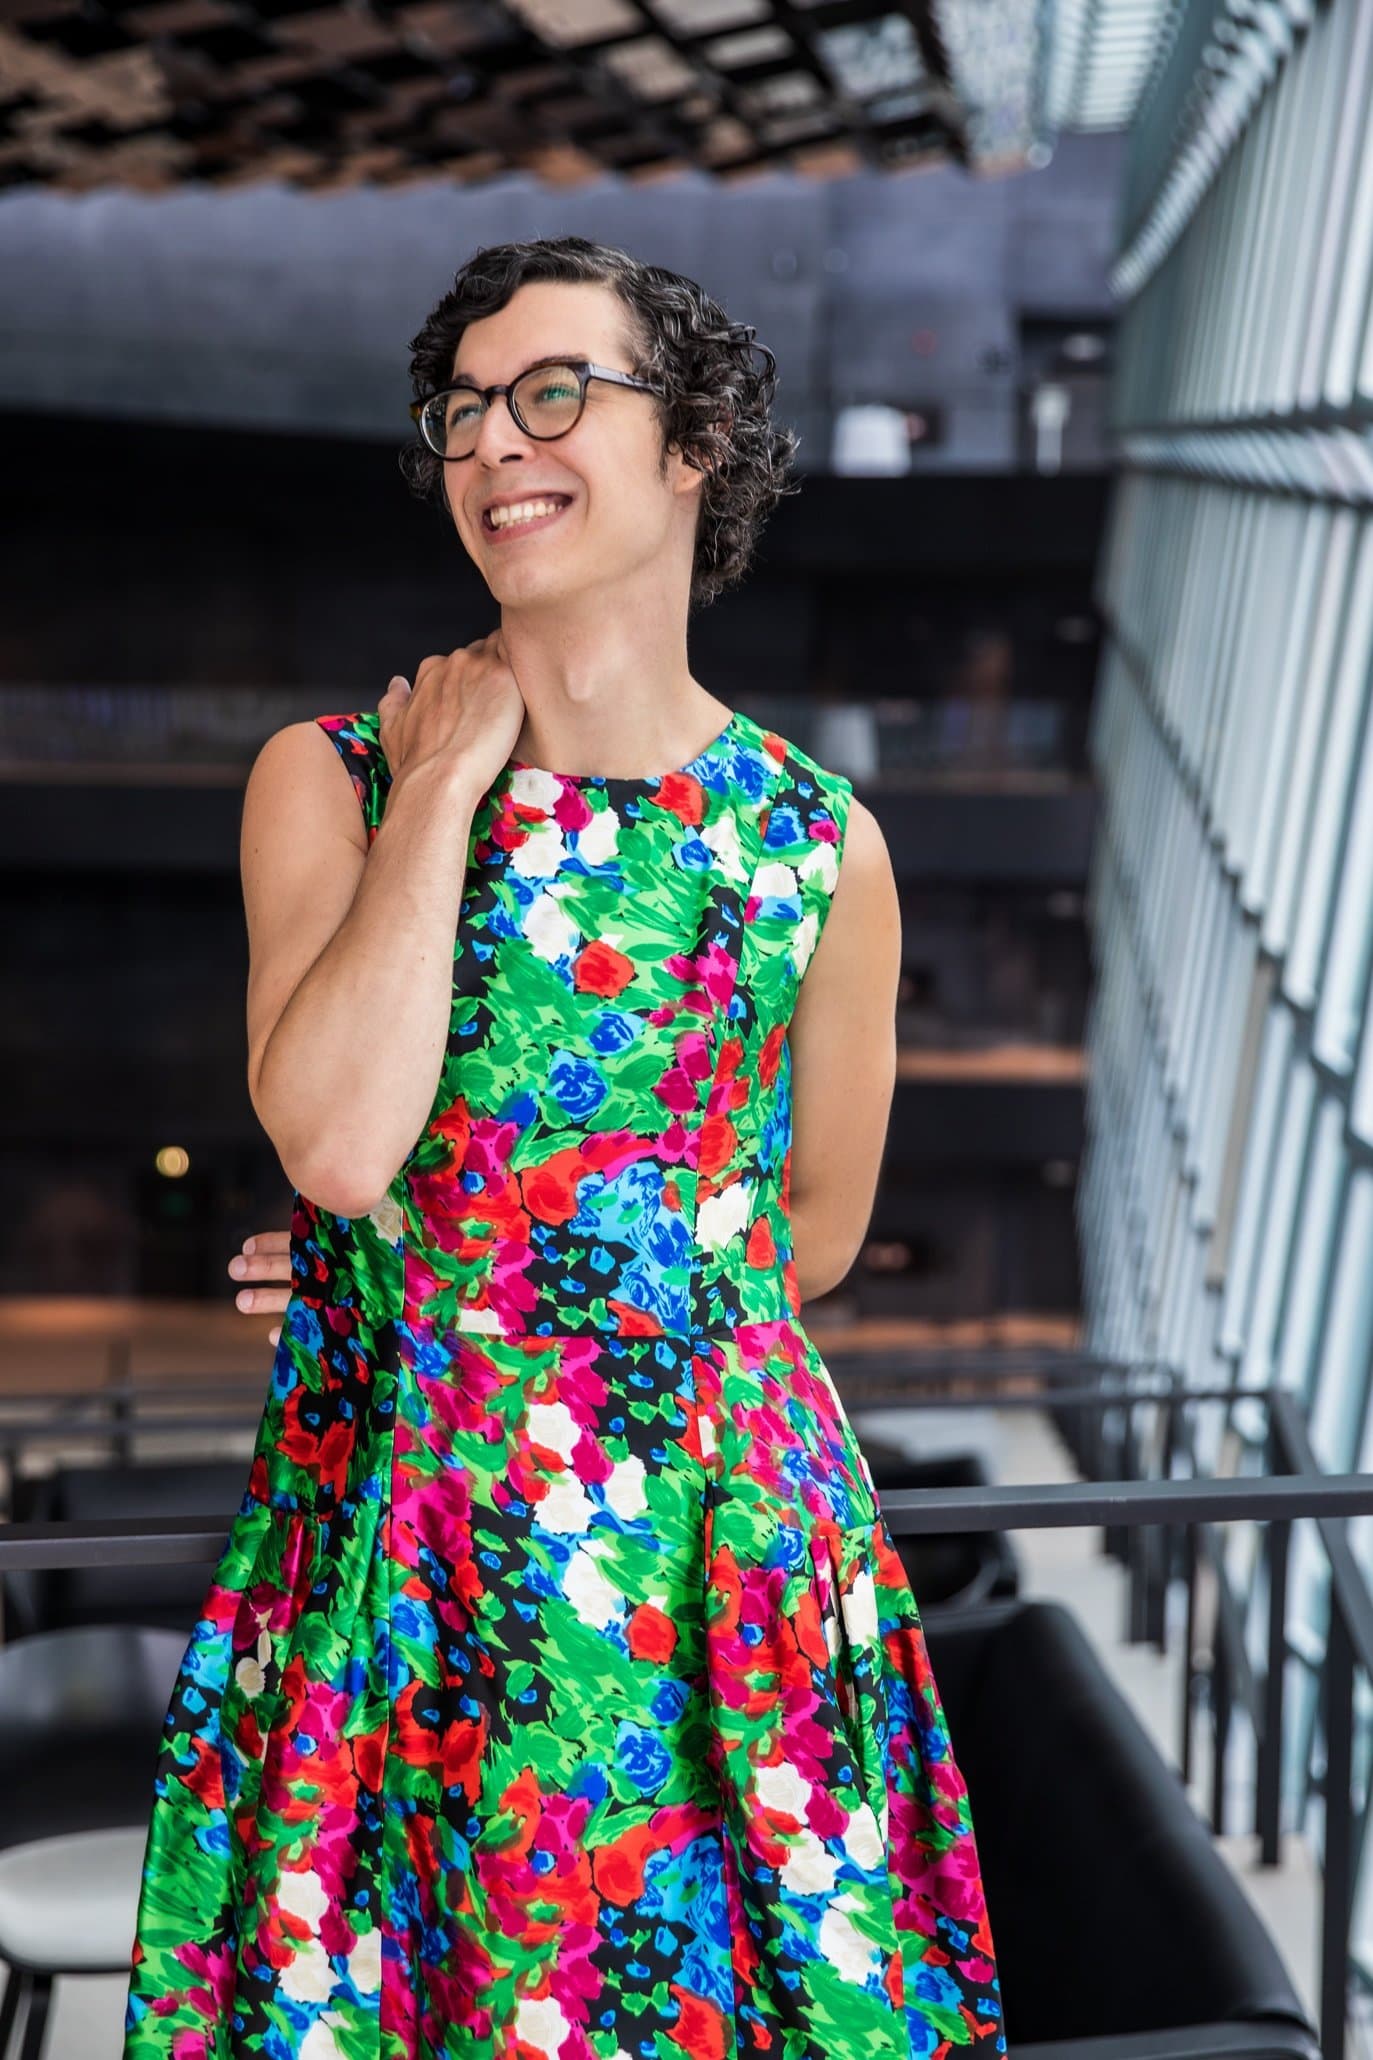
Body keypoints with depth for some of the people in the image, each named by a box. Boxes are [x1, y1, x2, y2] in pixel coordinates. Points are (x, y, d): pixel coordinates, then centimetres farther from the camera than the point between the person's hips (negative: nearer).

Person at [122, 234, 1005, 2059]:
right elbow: (335, 1145, -17)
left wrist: (484, 1261, 4)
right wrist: (444, 786, -11)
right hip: (399, 1540, 0)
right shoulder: (331, 776, -1)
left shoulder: (821, 842, 1)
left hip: (720, 1531, 1)